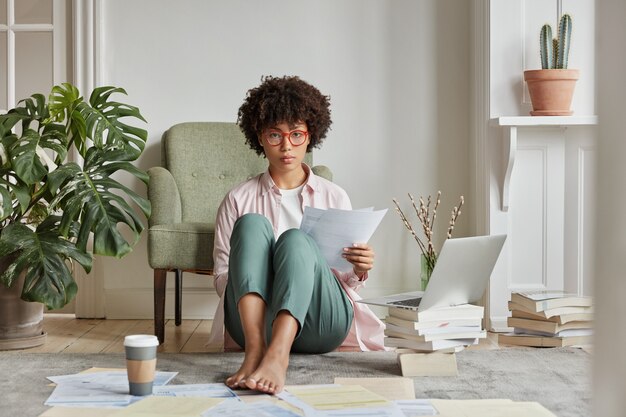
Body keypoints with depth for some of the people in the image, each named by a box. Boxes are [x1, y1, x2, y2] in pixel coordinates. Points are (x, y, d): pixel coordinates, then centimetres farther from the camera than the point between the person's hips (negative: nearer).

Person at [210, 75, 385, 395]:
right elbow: (221, 276, 10)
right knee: (251, 223, -23)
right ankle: (255, 348, -44)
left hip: (319, 324, 0)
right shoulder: (238, 200, 14)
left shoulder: (334, 197, 17)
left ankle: (276, 356, -51)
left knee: (296, 239, -27)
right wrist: (248, 275, -12)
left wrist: (358, 271, -6)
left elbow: (346, 283, 17)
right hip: (254, 320, 0)